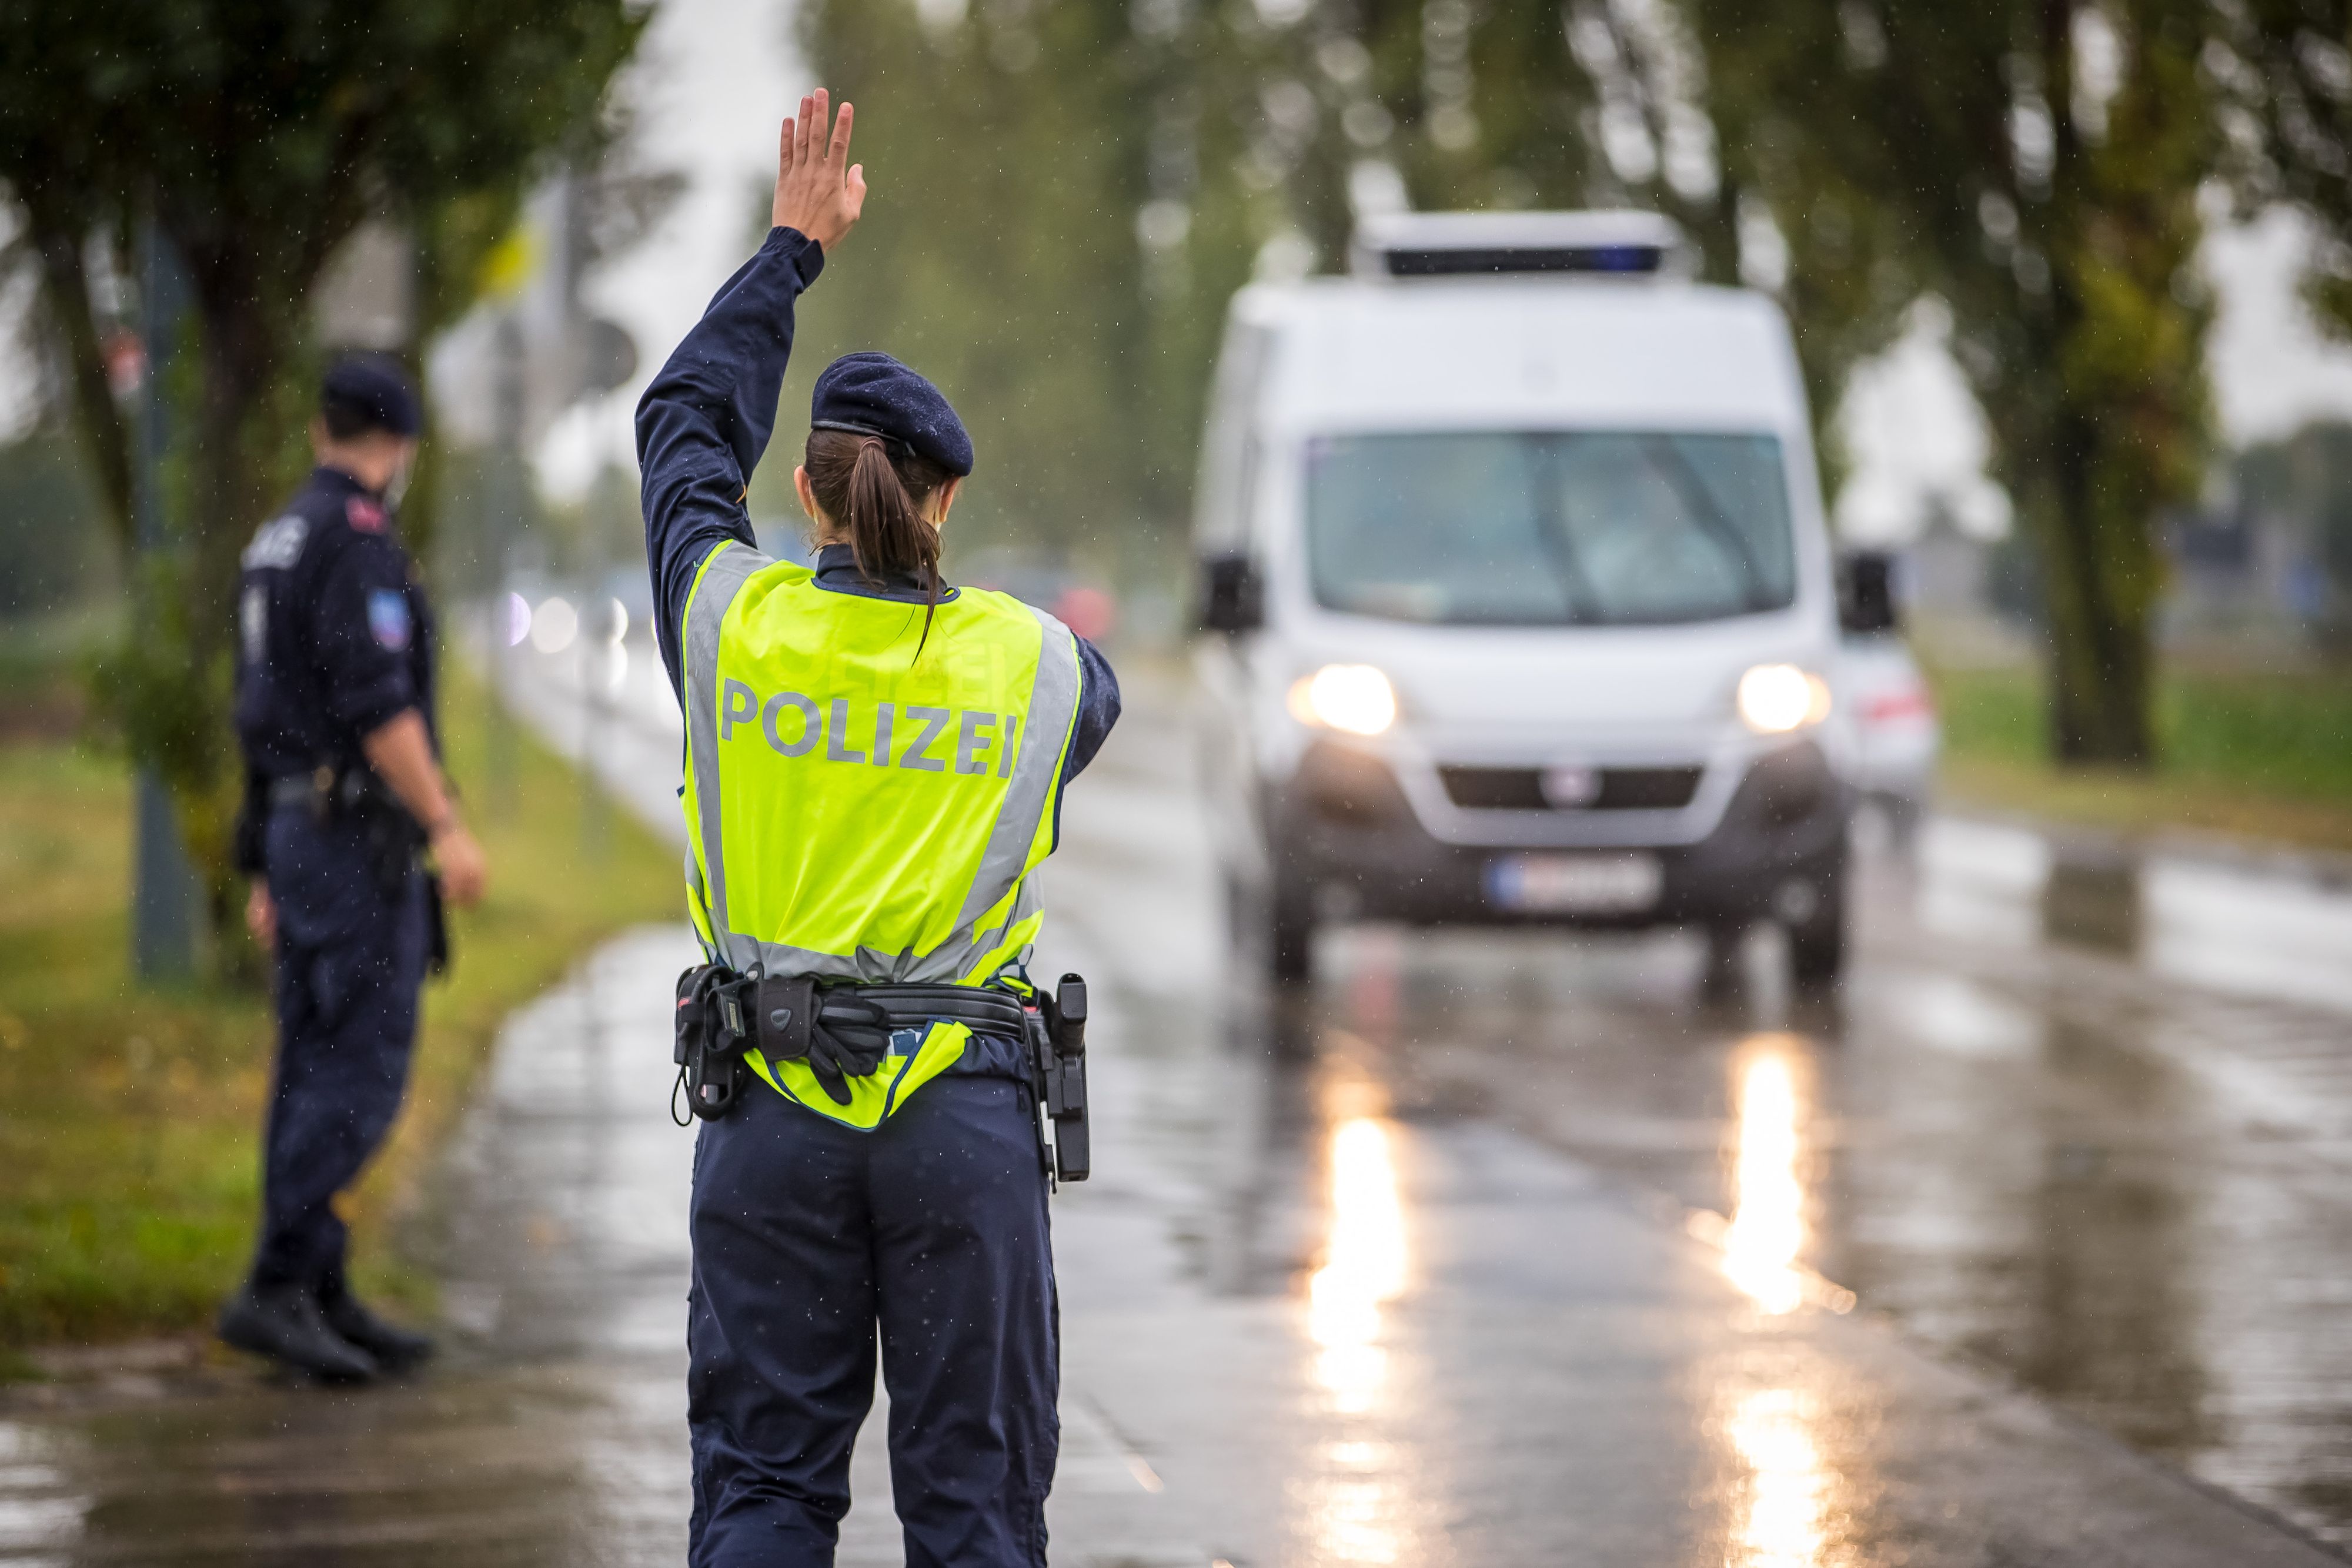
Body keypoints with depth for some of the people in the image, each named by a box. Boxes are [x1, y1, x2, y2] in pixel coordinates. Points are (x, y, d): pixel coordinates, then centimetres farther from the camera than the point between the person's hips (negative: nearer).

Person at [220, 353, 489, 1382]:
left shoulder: (276, 548, 17)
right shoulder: (358, 541, -14)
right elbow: (376, 702, -22)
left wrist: (270, 871, 23)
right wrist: (447, 828, -20)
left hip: (298, 835, 10)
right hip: (359, 841, -10)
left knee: (316, 1075, 9)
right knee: (359, 1076, -11)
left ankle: (323, 1302, 10)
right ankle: (275, 1290, -16)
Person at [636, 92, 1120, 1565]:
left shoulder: (732, 621, -1)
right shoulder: (1036, 661, -1)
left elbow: (687, 424, 17)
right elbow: (1096, 699, 25)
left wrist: (793, 248, 25)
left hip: (773, 1111, 1)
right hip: (966, 1112, 0)